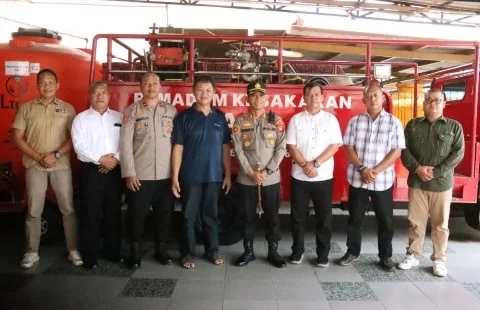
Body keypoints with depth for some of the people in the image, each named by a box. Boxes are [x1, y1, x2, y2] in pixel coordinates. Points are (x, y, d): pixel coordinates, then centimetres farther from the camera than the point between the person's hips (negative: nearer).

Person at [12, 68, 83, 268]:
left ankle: (73, 250, 12)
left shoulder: (67, 108, 4)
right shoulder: (26, 108, 5)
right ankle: (32, 252, 20)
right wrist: (38, 157, -9)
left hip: (61, 166, 0)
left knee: (68, 209, 2)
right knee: (33, 211, 7)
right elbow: (17, 138, 2)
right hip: (34, 166, 1)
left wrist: (56, 155, -14)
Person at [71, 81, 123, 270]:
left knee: (114, 213, 9)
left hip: (114, 171, 3)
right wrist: (101, 159, -15)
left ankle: (113, 252, 22)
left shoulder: (119, 117, 11)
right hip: (91, 171, -2)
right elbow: (80, 146, -8)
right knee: (90, 214, 1)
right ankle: (89, 256, 12)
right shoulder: (81, 118, 4)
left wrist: (116, 158, -13)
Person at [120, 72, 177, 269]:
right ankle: (135, 253, 21)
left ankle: (161, 249, 26)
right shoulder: (131, 111, 3)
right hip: (140, 174, -2)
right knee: (137, 215, 6)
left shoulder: (171, 110, 9)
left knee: (164, 214, 10)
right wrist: (129, 173, -9)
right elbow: (125, 143, -3)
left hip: (166, 174, 2)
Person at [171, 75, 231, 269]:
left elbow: (225, 147, 9)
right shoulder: (184, 117, -2)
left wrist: (227, 174, 5)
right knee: (189, 216, 6)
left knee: (211, 215, 12)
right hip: (190, 176, -2)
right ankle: (187, 253, 20)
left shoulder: (220, 117, 7)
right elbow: (178, 148, -4)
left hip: (214, 176, 2)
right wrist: (175, 177, -8)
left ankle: (212, 251, 26)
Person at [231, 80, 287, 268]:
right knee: (248, 217, 9)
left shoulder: (276, 120, 3)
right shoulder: (240, 121, 3)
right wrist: (250, 172, -12)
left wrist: (267, 171, -11)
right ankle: (248, 251, 24)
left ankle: (273, 252, 24)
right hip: (246, 179, 0)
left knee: (272, 217, 8)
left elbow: (281, 148, -2)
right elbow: (238, 150, -3)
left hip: (271, 179, 0)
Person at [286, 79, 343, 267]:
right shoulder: (296, 119, 4)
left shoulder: (330, 119, 3)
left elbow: (335, 145, -4)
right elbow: (291, 146, -1)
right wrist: (305, 165, -13)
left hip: (324, 177, 0)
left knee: (324, 217, 6)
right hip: (299, 176, 1)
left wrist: (315, 163, -13)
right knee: (298, 216, 8)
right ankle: (297, 251, 23)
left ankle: (323, 254, 19)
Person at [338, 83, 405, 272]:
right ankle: (352, 252, 24)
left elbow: (396, 151, -6)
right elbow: (348, 147, 0)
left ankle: (385, 256, 23)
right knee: (355, 218, 10)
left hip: (383, 180, -1)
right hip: (357, 179, 1)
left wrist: (376, 171, -15)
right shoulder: (355, 121, 3)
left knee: (385, 220, 8)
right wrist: (362, 169, -13)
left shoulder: (394, 122, -1)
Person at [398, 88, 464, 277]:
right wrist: (417, 168, -14)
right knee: (415, 222, 8)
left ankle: (439, 259, 21)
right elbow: (404, 149, 2)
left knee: (440, 224, 7)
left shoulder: (454, 127, 3)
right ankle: (413, 255, 21)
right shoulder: (413, 125, 7)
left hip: (442, 183, -1)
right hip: (416, 182, 1)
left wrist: (436, 172, -14)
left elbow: (458, 153, -4)